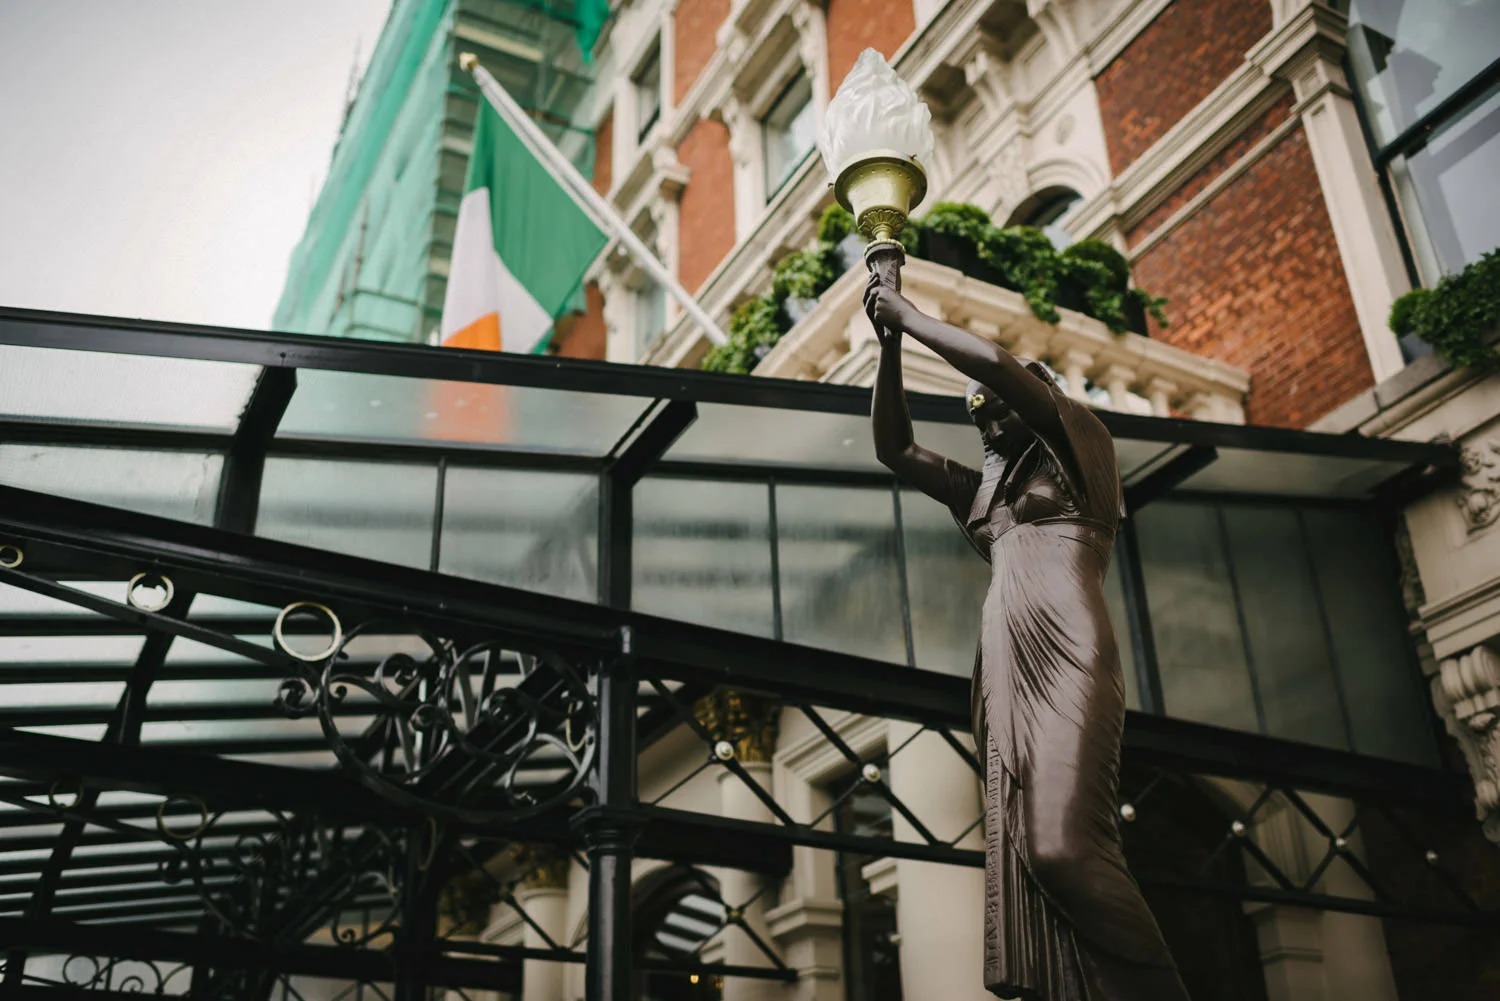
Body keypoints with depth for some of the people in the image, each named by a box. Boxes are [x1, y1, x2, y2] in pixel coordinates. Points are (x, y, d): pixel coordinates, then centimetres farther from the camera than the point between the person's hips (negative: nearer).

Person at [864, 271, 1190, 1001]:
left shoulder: (1078, 451, 11)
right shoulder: (983, 489, 29)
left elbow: (998, 363, -3)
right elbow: (893, 448, 29)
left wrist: (910, 315, 7)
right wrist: (889, 343, 23)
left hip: (1064, 662, -7)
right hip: (1002, 675, 7)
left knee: (1063, 846, -25)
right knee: (1020, 859, -6)